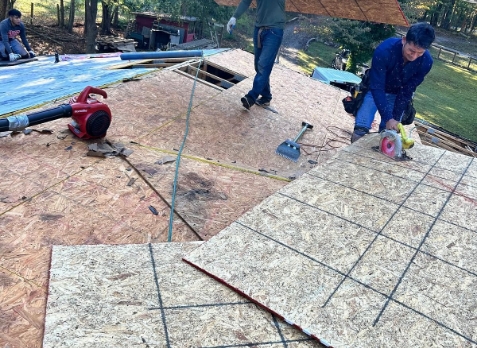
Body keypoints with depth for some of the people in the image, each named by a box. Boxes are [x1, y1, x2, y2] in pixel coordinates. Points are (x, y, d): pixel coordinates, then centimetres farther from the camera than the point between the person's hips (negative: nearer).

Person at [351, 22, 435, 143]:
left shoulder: (426, 62, -26)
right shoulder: (384, 50, -36)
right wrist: (388, 118, -39)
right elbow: (376, 87, -34)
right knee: (360, 132, -16)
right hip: (375, 90, -2)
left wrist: (395, 118, -17)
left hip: (397, 95, 2)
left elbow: (407, 92, -16)